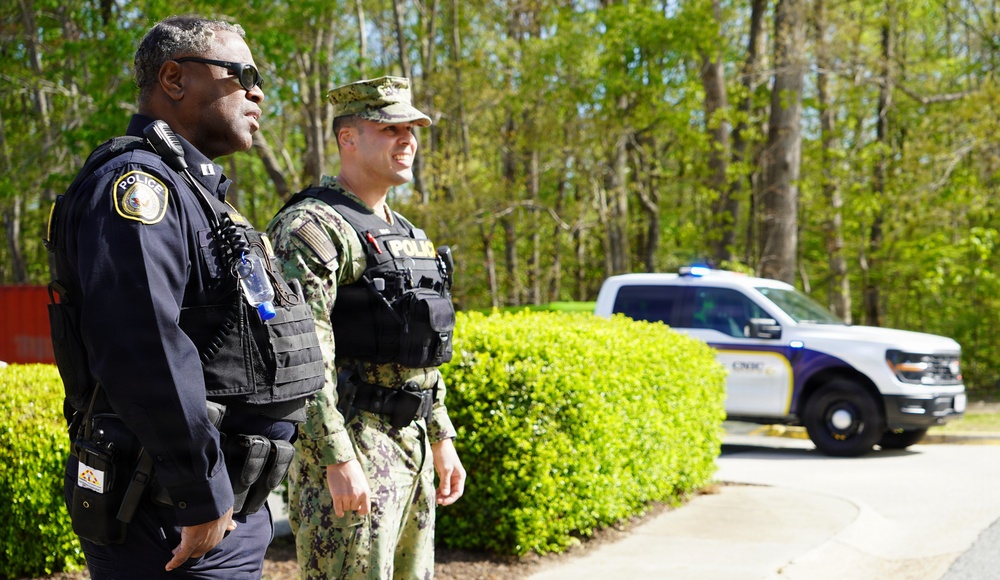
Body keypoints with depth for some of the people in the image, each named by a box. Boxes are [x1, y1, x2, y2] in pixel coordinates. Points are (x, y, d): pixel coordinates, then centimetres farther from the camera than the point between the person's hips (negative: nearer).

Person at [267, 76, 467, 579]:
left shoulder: (409, 235, 18)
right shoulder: (312, 226, -11)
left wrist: (442, 441, 18)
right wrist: (337, 458, -24)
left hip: (411, 444, 9)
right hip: (347, 441, -9)